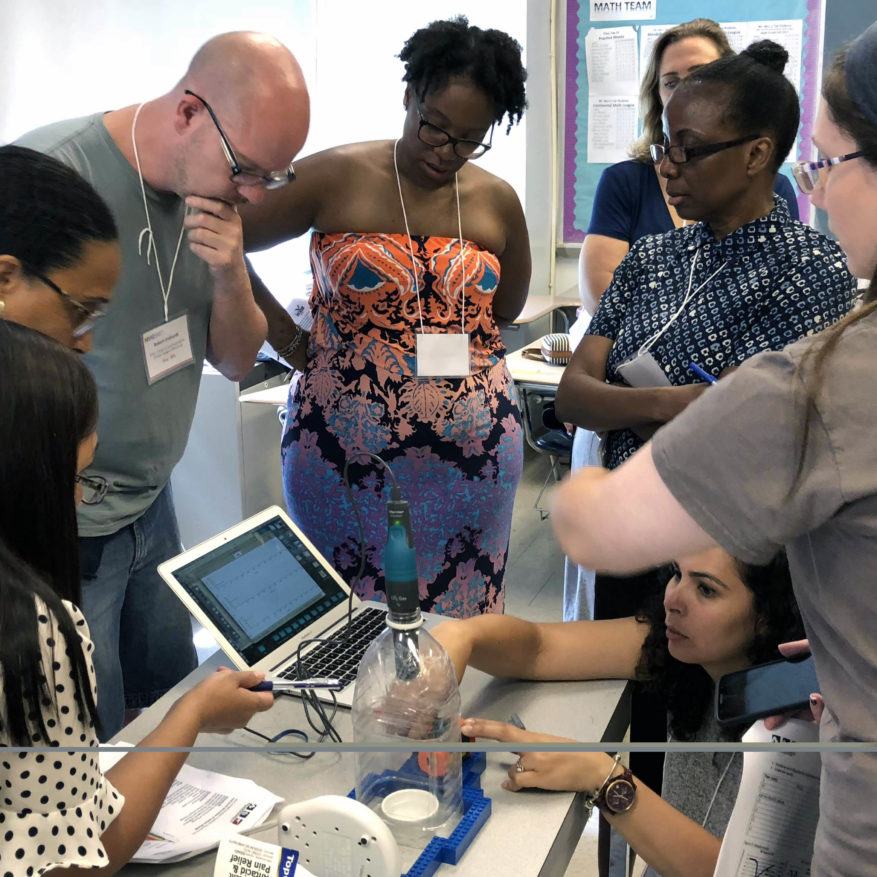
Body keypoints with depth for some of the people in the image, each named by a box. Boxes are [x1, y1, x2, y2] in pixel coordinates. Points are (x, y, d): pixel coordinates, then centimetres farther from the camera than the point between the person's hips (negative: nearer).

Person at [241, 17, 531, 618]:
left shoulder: (497, 201, 4)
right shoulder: (337, 177, -6)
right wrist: (287, 338, -7)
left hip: (473, 454, 3)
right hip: (346, 450, -2)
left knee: (457, 621, 12)